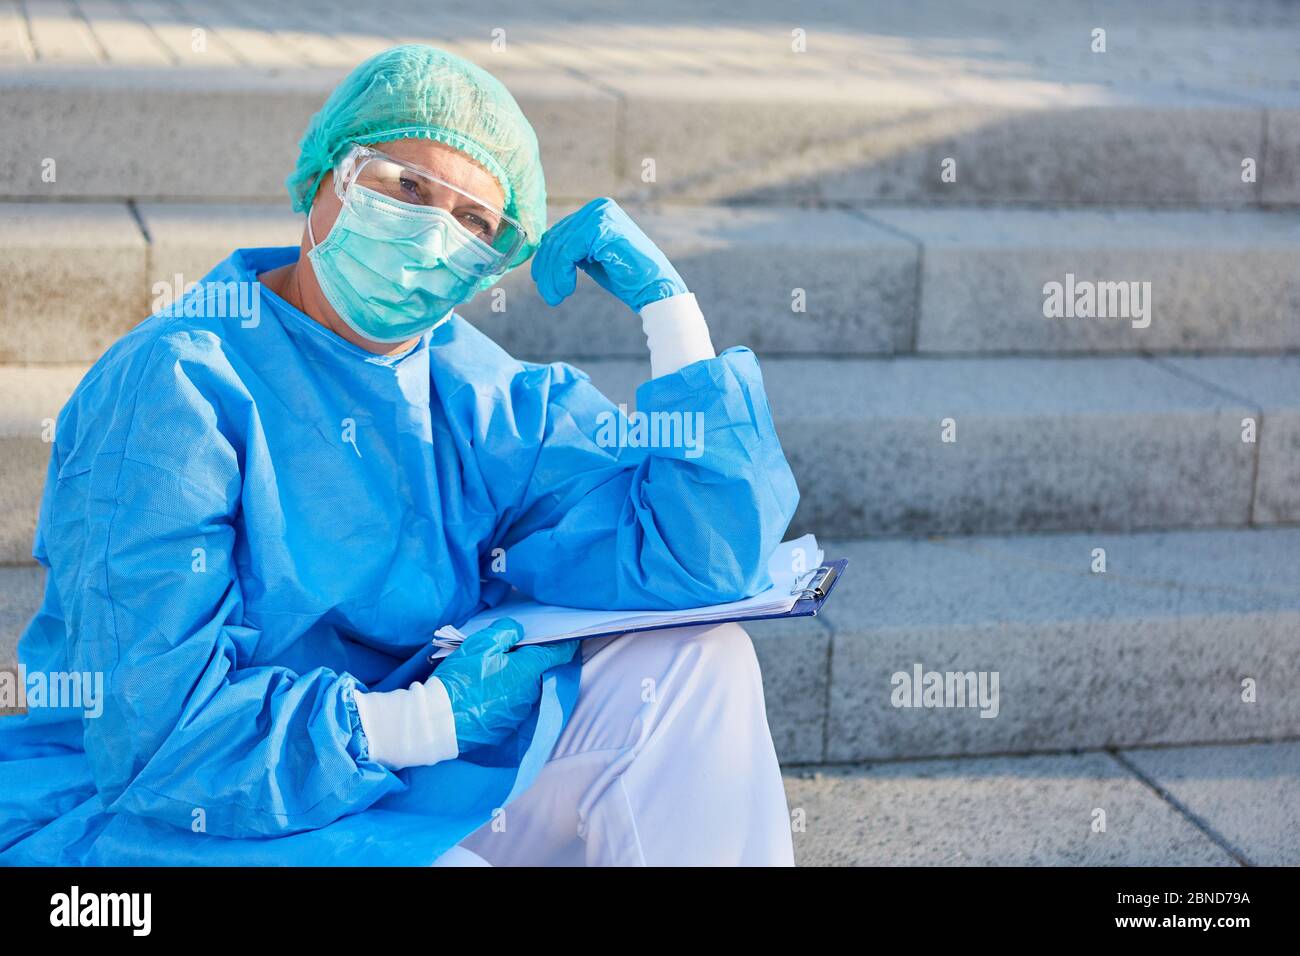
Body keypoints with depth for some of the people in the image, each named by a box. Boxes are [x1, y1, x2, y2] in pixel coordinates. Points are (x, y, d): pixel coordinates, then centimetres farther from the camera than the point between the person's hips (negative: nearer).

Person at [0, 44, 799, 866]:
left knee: (697, 659, -7)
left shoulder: (480, 398, 0)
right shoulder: (176, 392, -17)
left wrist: (662, 296, -11)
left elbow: (706, 558, -8)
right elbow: (154, 728, -24)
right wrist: (440, 715, -18)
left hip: (415, 798, 6)